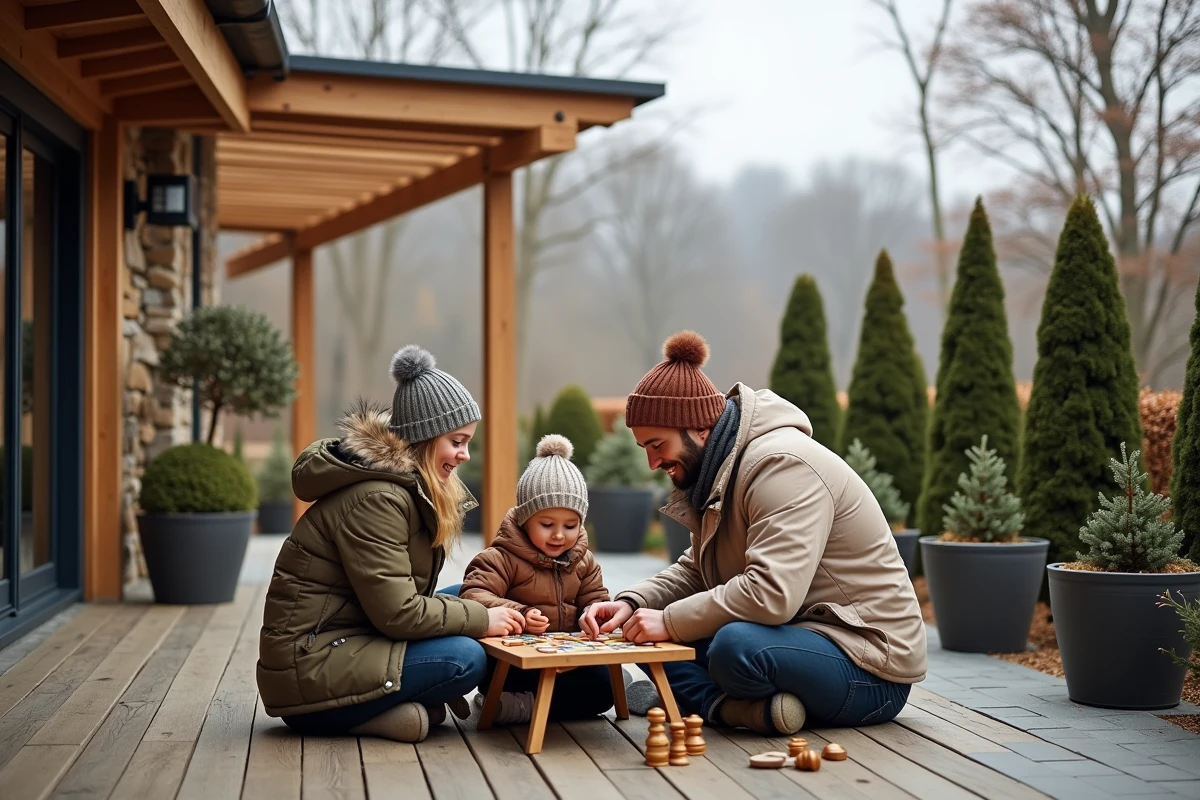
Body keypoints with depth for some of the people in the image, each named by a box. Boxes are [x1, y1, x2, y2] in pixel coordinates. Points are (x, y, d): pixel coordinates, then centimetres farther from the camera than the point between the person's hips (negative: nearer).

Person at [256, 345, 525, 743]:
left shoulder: (407, 487, 12)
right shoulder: (375, 498, -19)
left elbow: (401, 598, 8)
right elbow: (396, 613, -22)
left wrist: (482, 610, -4)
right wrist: (481, 619, -12)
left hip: (340, 643, 10)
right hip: (306, 670, -10)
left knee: (462, 598, 6)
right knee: (466, 659, -20)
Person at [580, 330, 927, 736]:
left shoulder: (782, 465, -21)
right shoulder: (720, 468, 10)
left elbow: (772, 594, -31)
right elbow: (694, 570, 14)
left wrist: (670, 621, -23)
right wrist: (631, 603, -3)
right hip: (803, 635, 10)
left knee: (736, 647, -40)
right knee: (648, 633, 3)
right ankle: (748, 708, -13)